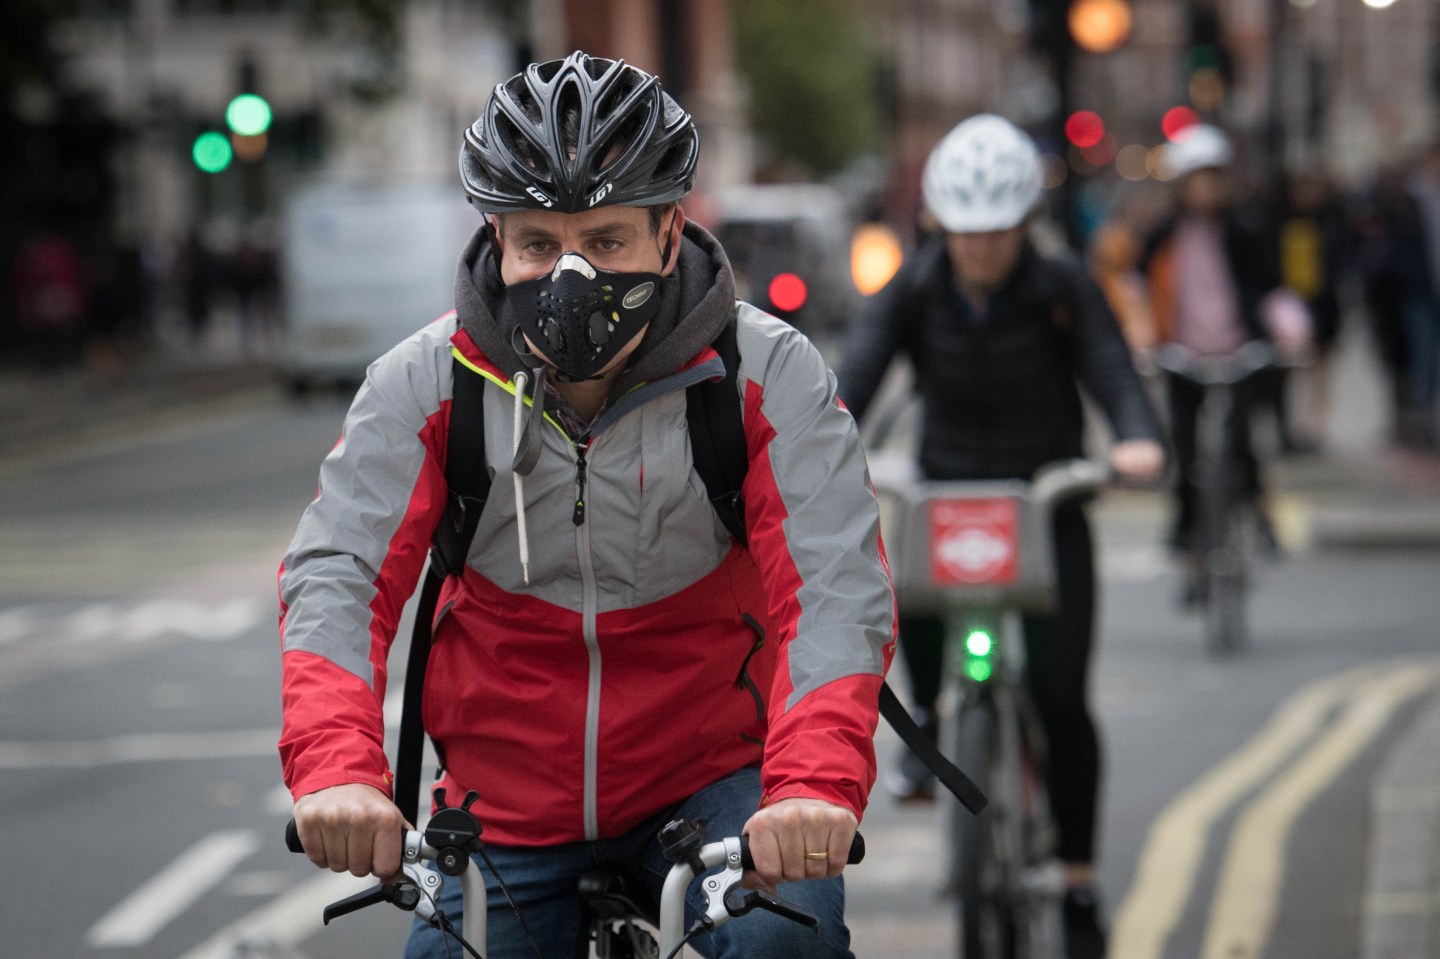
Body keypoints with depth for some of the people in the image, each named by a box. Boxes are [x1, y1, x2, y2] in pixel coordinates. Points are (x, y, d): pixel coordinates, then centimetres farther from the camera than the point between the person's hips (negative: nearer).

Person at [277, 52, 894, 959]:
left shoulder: (766, 374, -11)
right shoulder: (426, 384, -8)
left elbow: (836, 586, -21)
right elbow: (336, 577, -17)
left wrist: (815, 781, -40)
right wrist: (336, 766, -38)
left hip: (708, 784, -2)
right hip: (505, 810, 2)